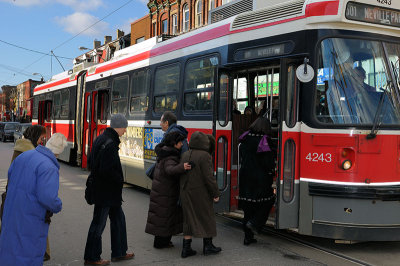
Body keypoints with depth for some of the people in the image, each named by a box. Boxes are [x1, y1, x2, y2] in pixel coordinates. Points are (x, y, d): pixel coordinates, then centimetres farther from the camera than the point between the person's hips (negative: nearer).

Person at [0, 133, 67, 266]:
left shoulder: (24, 156, 3)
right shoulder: (49, 167, -23)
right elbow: (47, 197, -29)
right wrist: (58, 207, -9)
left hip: (11, 213, 8)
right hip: (30, 219, -8)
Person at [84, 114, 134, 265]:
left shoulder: (100, 139, 9)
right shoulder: (110, 144, -23)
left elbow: (90, 162, 16)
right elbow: (107, 170, -27)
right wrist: (120, 180, -12)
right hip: (105, 192, -10)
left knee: (118, 218, 19)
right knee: (98, 224, 3)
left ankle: (119, 253, 30)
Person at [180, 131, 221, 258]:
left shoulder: (185, 155, 5)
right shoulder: (204, 156, -16)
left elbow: (181, 173, 8)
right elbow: (208, 177, -17)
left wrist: (184, 190, 15)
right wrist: (215, 193, -10)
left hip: (186, 192, 6)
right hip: (201, 193, -6)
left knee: (189, 219, 12)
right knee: (206, 218, 10)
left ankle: (186, 248, 11)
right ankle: (208, 245, 19)